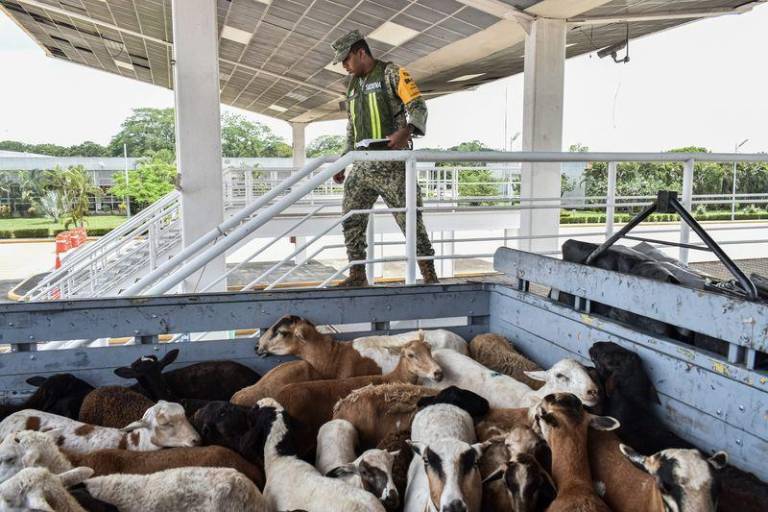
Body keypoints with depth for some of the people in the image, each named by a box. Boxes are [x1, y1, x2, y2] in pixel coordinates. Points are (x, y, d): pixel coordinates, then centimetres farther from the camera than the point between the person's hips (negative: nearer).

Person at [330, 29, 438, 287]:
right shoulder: (353, 85, 20)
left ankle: (429, 274, 4)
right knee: (351, 219, 3)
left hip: (392, 162, -7)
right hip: (362, 166, 7)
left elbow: (417, 105, -11)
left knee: (409, 218, -5)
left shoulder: (392, 73, -1)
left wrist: (406, 131, -31)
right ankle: (357, 275, 12)